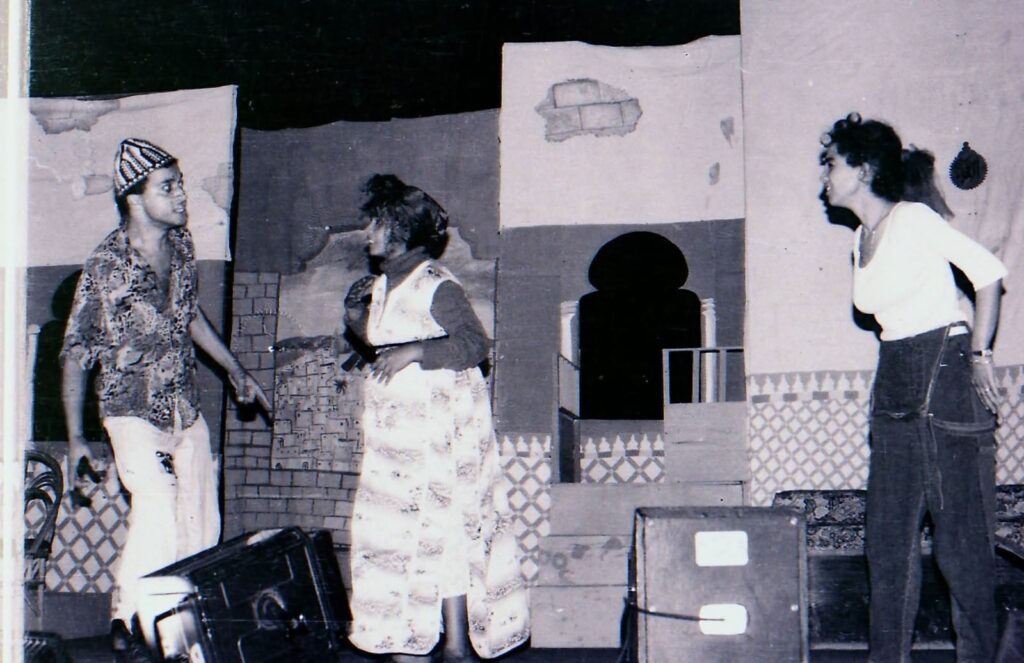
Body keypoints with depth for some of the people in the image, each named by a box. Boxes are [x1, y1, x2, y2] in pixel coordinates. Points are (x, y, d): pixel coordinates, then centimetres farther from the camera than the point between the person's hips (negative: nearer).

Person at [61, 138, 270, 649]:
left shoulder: (181, 244, 2)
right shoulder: (106, 267, -16)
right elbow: (74, 355, -9)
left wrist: (236, 372, 24)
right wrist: (75, 438, -10)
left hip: (186, 410, 6)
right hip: (134, 411, -6)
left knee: (201, 526, 7)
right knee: (157, 509, -21)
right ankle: (126, 621, -2)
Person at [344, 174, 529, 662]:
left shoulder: (437, 286, -14)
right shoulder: (381, 286, 12)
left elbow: (475, 344, -22)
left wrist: (414, 352, -27)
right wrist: (357, 320, 7)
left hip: (438, 433, -9)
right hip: (393, 434, 9)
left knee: (443, 532, -3)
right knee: (392, 535, 9)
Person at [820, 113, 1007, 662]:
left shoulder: (913, 219, -10)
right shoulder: (861, 239, 12)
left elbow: (988, 272, -11)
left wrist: (978, 355, -12)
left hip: (947, 377, -8)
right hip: (894, 387, 8)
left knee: (960, 536, -3)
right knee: (888, 538, 8)